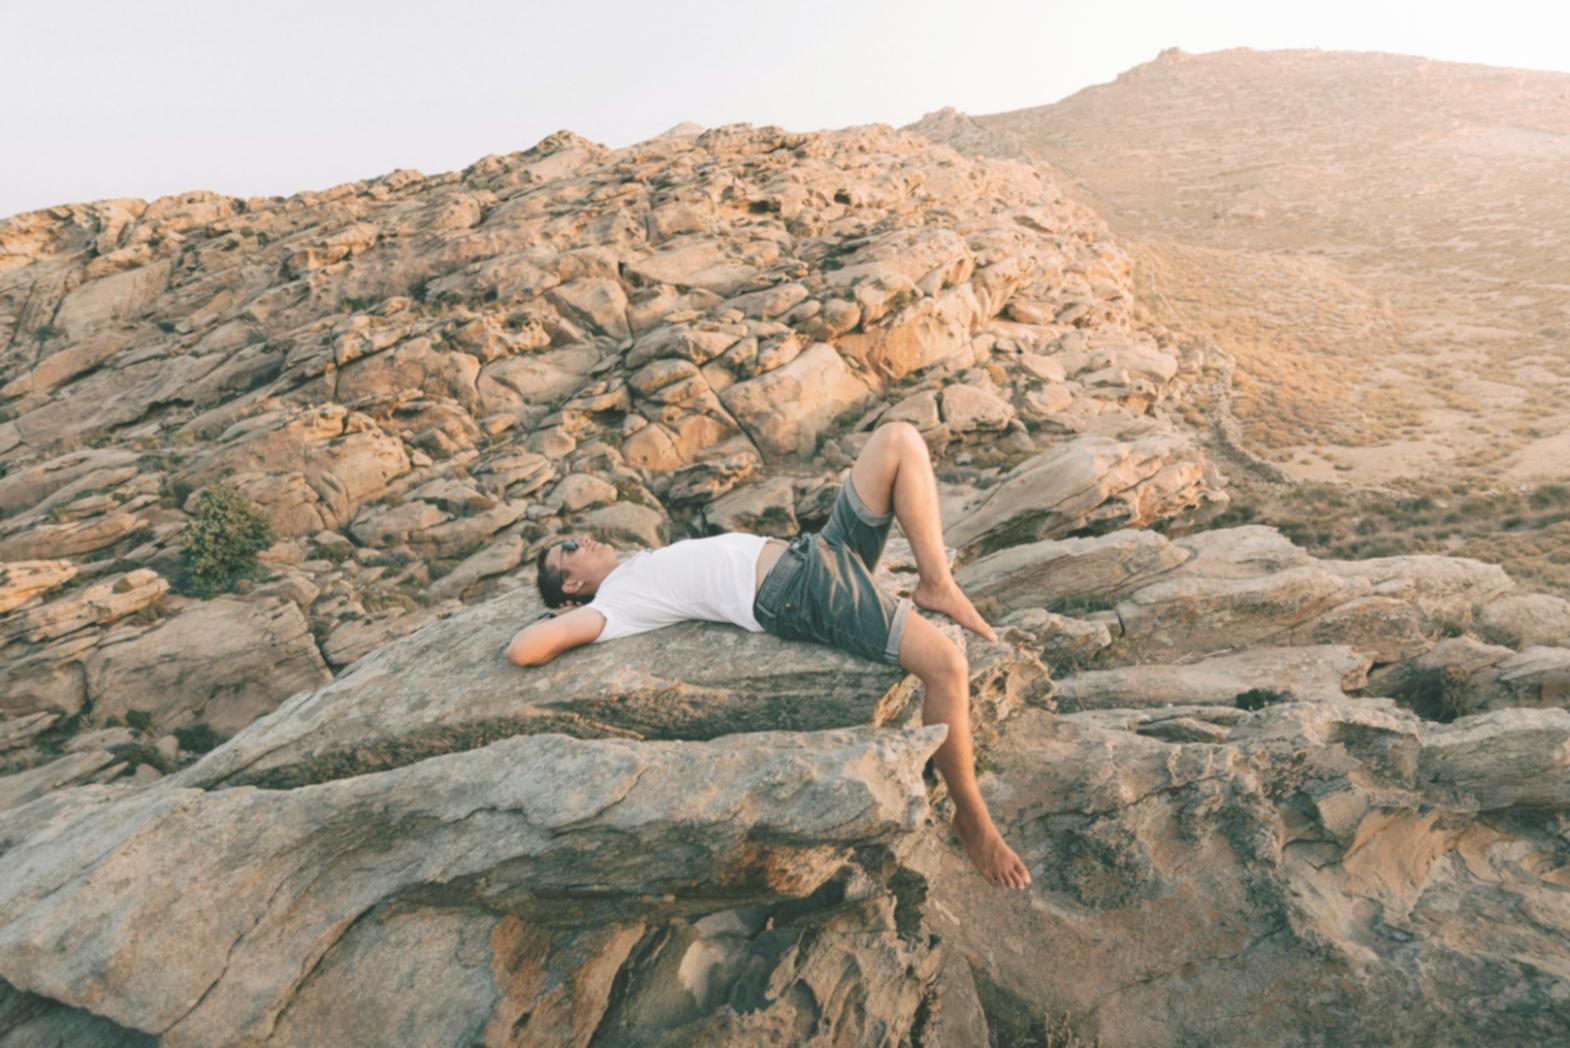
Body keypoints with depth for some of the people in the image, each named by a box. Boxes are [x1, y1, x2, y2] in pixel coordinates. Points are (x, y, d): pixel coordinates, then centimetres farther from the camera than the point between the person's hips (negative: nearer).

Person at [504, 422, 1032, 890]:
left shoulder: (640, 560, 27)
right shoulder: (613, 601, 1)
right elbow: (522, 650, -10)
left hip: (817, 551, 9)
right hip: (795, 595, -8)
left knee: (897, 438, -4)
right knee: (946, 666, -28)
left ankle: (937, 582, -3)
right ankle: (970, 816, -3)